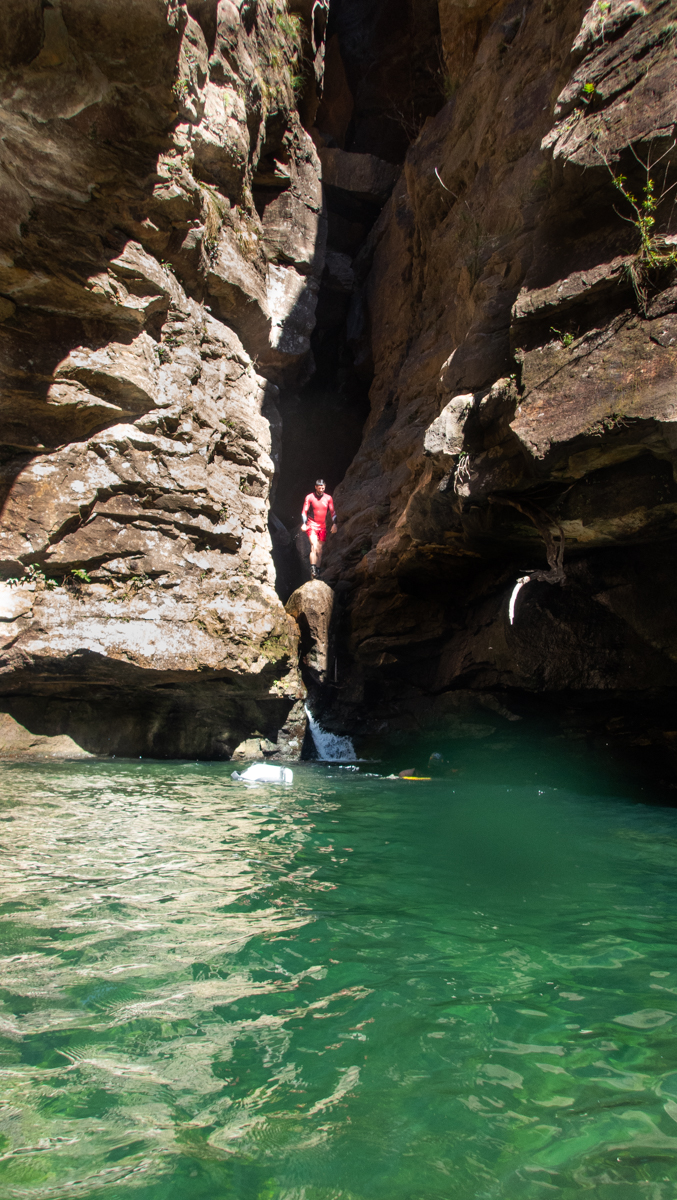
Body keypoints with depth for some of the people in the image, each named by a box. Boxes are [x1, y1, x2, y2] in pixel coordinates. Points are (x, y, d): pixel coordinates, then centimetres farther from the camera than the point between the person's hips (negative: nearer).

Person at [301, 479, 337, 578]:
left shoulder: (328, 498, 6)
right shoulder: (309, 497, -2)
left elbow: (332, 512, 10)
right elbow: (304, 511, -3)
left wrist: (334, 524, -1)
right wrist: (304, 524, -15)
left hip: (322, 527, 4)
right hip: (312, 526, -4)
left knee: (320, 550, 6)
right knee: (314, 546, -22)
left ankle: (317, 570, 15)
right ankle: (312, 569, -28)